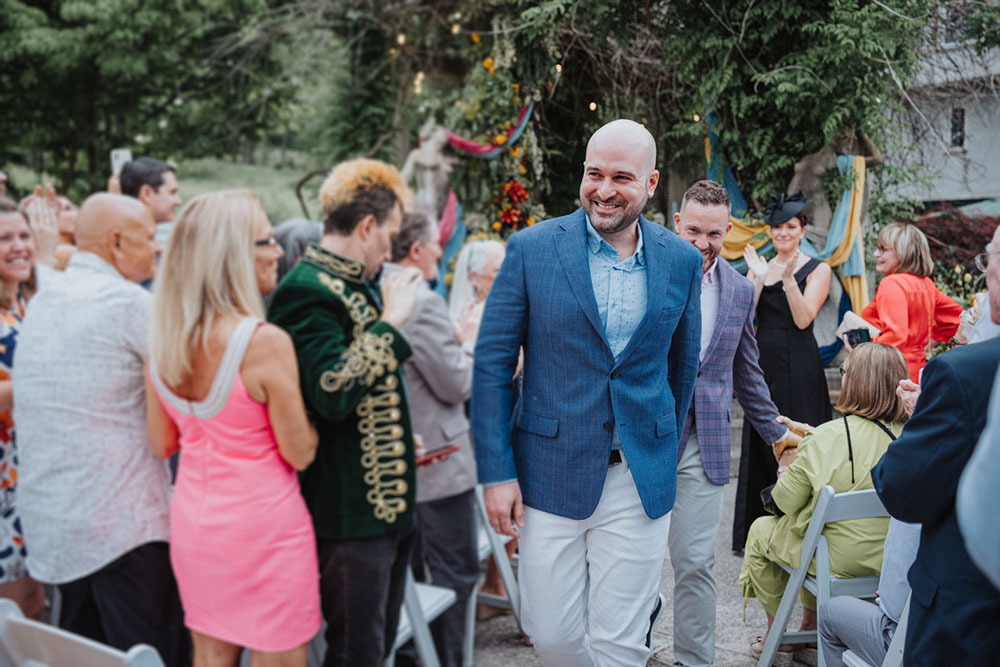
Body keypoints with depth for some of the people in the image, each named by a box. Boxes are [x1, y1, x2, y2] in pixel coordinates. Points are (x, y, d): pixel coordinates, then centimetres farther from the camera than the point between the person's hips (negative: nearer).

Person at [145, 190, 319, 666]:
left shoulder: (162, 341, -2)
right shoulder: (265, 341, -21)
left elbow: (162, 444, 9)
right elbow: (300, 453, -14)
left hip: (191, 519, 7)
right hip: (262, 522, -6)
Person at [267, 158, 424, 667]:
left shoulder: (359, 284, 15)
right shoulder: (308, 291, -16)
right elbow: (331, 392, -29)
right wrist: (390, 323, -22)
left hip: (388, 501, 10)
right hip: (351, 510, -10)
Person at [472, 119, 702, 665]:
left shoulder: (681, 261, 2)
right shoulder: (532, 249, -5)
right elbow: (491, 364, -4)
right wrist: (496, 472, -8)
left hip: (640, 483, 1)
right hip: (550, 473, -1)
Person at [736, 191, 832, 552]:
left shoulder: (817, 270, -1)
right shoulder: (760, 266, 12)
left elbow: (803, 318, -12)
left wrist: (787, 278, -20)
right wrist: (759, 279, -11)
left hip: (798, 367, -5)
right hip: (763, 362, 5)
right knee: (760, 445, 8)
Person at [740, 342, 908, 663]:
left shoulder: (826, 439, -25)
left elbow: (787, 501, -14)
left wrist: (786, 466, 8)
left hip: (837, 558, -5)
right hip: (888, 556, 6)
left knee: (761, 530, 23)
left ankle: (774, 633, 36)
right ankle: (810, 629, 42)